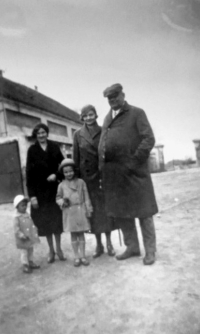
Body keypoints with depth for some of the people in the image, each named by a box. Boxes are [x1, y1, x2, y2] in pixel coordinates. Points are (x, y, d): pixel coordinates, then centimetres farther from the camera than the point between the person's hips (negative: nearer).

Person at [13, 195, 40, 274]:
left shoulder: (27, 215, 3)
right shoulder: (17, 217, -19)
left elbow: (32, 224, 12)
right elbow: (16, 229, -21)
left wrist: (35, 233, 10)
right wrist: (22, 236, -26)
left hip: (30, 237, 7)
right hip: (23, 239, -7)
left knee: (30, 250, 19)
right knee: (24, 252, 3)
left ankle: (31, 263, 34)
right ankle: (25, 266, 17)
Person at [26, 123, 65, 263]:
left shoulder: (54, 147, 3)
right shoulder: (32, 150, -1)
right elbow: (29, 173, -5)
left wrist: (56, 174, -15)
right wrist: (31, 195, -10)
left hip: (54, 188, 1)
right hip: (40, 190, -1)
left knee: (57, 217, 5)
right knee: (45, 220, 5)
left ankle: (59, 248, 20)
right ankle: (51, 250, 20)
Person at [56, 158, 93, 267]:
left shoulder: (80, 182, 1)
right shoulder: (62, 185, 1)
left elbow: (86, 197, 2)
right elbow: (58, 197, 9)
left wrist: (88, 209, -1)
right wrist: (62, 202, -13)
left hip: (80, 211, 0)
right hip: (69, 212, 0)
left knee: (81, 234, 9)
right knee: (73, 234, 9)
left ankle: (83, 256, 20)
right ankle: (76, 256, 20)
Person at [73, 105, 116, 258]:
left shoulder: (103, 131, 2)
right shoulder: (78, 134, 3)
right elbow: (76, 158, 4)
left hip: (102, 175, 0)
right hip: (87, 176, 1)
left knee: (105, 208, 4)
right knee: (93, 209, 7)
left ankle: (109, 243, 18)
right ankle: (99, 244, 20)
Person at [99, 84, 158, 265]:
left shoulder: (136, 113, 1)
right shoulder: (107, 118, 18)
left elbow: (149, 139, -8)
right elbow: (102, 144, 18)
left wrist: (134, 162, -16)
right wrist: (103, 167, 5)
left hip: (133, 171, -6)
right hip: (113, 173, 6)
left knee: (143, 211, 2)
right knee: (120, 211, 12)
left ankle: (150, 250, 16)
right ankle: (132, 246, 27)